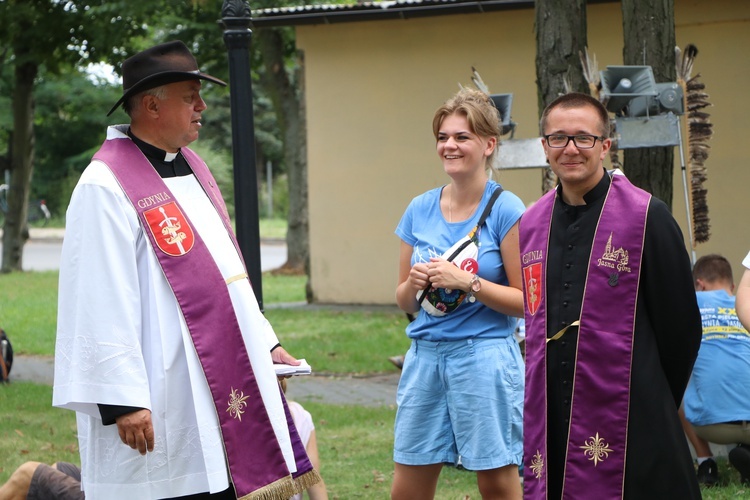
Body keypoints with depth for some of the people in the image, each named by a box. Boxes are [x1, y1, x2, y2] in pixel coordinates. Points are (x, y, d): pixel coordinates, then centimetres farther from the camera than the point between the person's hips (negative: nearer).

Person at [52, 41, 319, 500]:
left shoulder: (192, 168, 15)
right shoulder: (106, 186, -14)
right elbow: (101, 304, -18)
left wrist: (264, 342, 22)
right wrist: (121, 400, -21)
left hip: (224, 388, 9)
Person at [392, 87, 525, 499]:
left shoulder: (505, 209, -5)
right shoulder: (420, 210, 9)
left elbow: (526, 302, -8)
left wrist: (466, 282, -17)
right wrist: (414, 283, -6)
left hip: (484, 357, -5)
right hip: (425, 354, 5)